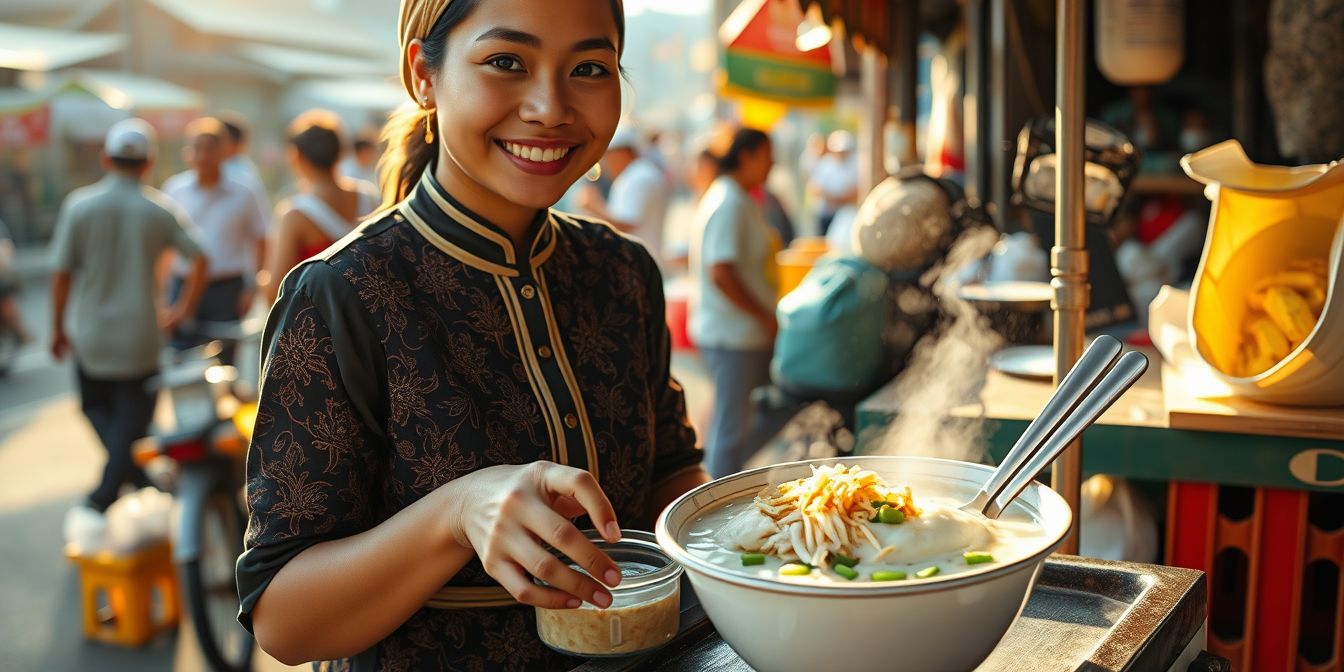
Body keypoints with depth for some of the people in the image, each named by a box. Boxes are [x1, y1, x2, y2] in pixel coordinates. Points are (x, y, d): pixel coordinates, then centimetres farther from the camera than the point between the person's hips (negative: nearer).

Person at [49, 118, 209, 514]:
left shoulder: (79, 206, -6)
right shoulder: (161, 210, -5)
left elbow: (61, 273, -6)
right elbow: (199, 260, -4)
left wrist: (58, 328, 5)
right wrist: (182, 310, 8)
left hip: (90, 333, 1)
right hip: (139, 337, -1)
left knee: (96, 405, 20)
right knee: (134, 415, 10)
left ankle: (136, 473, 5)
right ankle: (106, 494, 5)